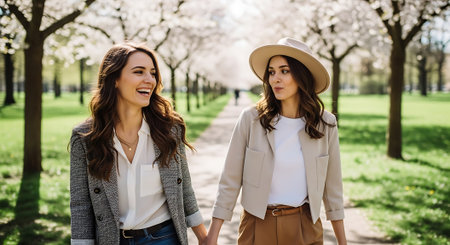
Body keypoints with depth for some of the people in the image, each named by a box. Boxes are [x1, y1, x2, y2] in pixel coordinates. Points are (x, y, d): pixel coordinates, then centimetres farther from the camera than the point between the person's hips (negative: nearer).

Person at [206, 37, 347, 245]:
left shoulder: (325, 124, -4)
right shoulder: (251, 119, -9)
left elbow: (332, 186, 3)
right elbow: (229, 181, -7)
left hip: (305, 228, 1)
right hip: (258, 226, -1)